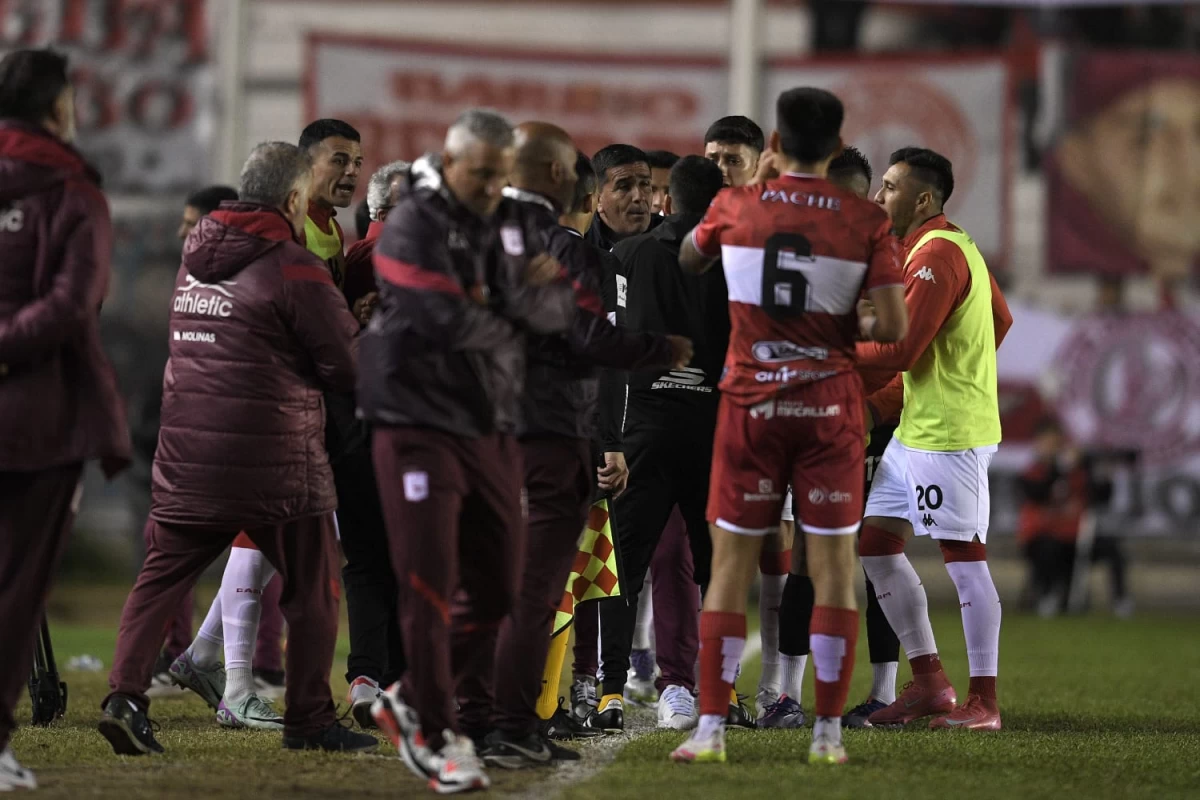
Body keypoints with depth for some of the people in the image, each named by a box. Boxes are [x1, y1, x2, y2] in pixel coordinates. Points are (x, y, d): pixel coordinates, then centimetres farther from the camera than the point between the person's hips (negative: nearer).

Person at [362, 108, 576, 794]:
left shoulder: (518, 223, 8)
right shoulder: (414, 228, -14)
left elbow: (559, 310, 1)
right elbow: (446, 322, -23)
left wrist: (532, 295, -20)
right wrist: (512, 324, -6)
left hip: (493, 427, 7)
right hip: (420, 423, -7)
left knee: (496, 588, 9)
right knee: (431, 588, -7)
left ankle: (412, 703, 24)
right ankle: (437, 736, 0)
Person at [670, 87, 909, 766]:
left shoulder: (735, 208, -2)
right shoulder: (867, 222, -5)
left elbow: (687, 260, 20)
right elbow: (893, 327, -11)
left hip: (752, 403, 1)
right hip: (832, 406, -1)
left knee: (731, 565, 4)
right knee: (834, 565, 4)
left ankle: (710, 729, 0)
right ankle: (829, 731, 3)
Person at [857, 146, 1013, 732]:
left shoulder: (936, 254, -16)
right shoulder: (955, 246, 16)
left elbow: (900, 350, -21)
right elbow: (1001, 320, 24)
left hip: (949, 436, -11)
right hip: (915, 429, 11)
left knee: (964, 557, -7)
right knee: (875, 542, 11)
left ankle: (984, 701, -4)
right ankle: (928, 683, 15)